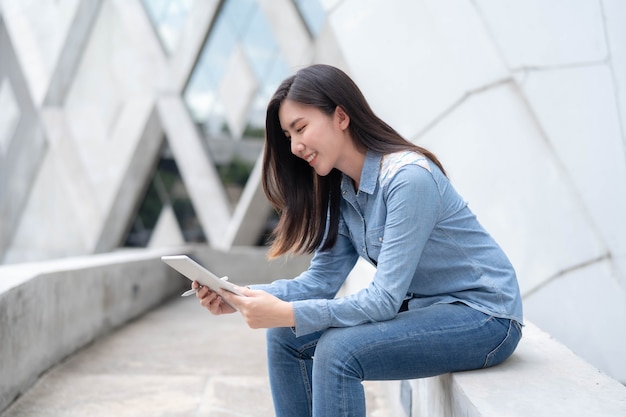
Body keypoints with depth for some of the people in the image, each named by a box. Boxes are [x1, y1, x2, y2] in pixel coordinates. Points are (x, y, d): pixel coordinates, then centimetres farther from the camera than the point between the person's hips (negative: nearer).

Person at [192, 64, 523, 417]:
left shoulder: (408, 177, -24)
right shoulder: (340, 190, 2)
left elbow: (385, 299, -26)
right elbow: (321, 280, 0)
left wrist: (288, 314, -32)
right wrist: (241, 298, -13)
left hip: (484, 314, -8)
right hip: (423, 307, 8)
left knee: (338, 349, -26)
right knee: (286, 336, -4)